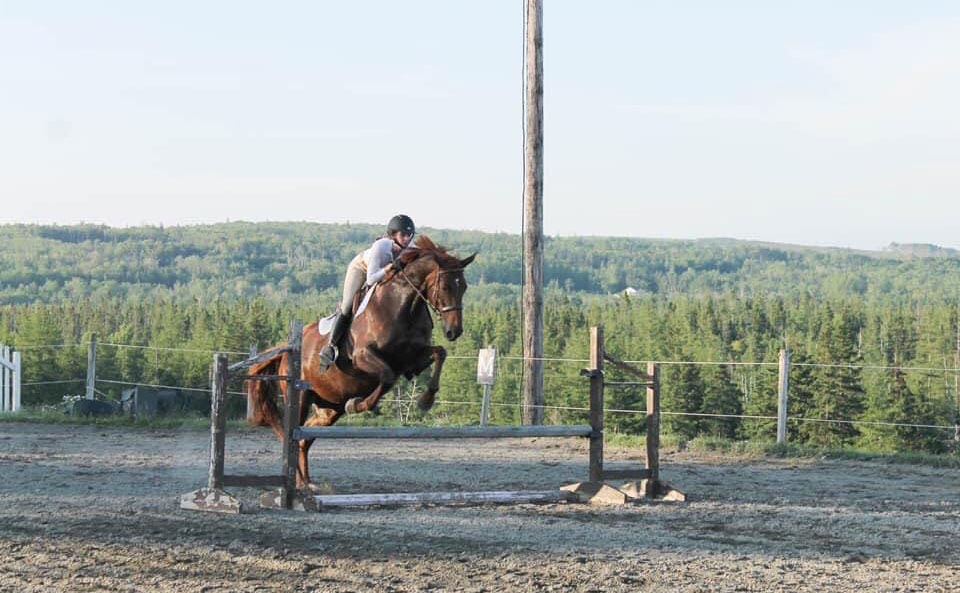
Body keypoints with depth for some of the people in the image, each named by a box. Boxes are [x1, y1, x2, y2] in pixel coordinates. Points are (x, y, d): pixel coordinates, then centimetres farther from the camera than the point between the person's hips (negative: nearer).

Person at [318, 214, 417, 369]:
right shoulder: (380, 247, -43)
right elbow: (371, 279, -43)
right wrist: (389, 267, -55)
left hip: (384, 273, 6)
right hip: (361, 268, -6)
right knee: (348, 307, -9)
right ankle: (330, 346, 1)